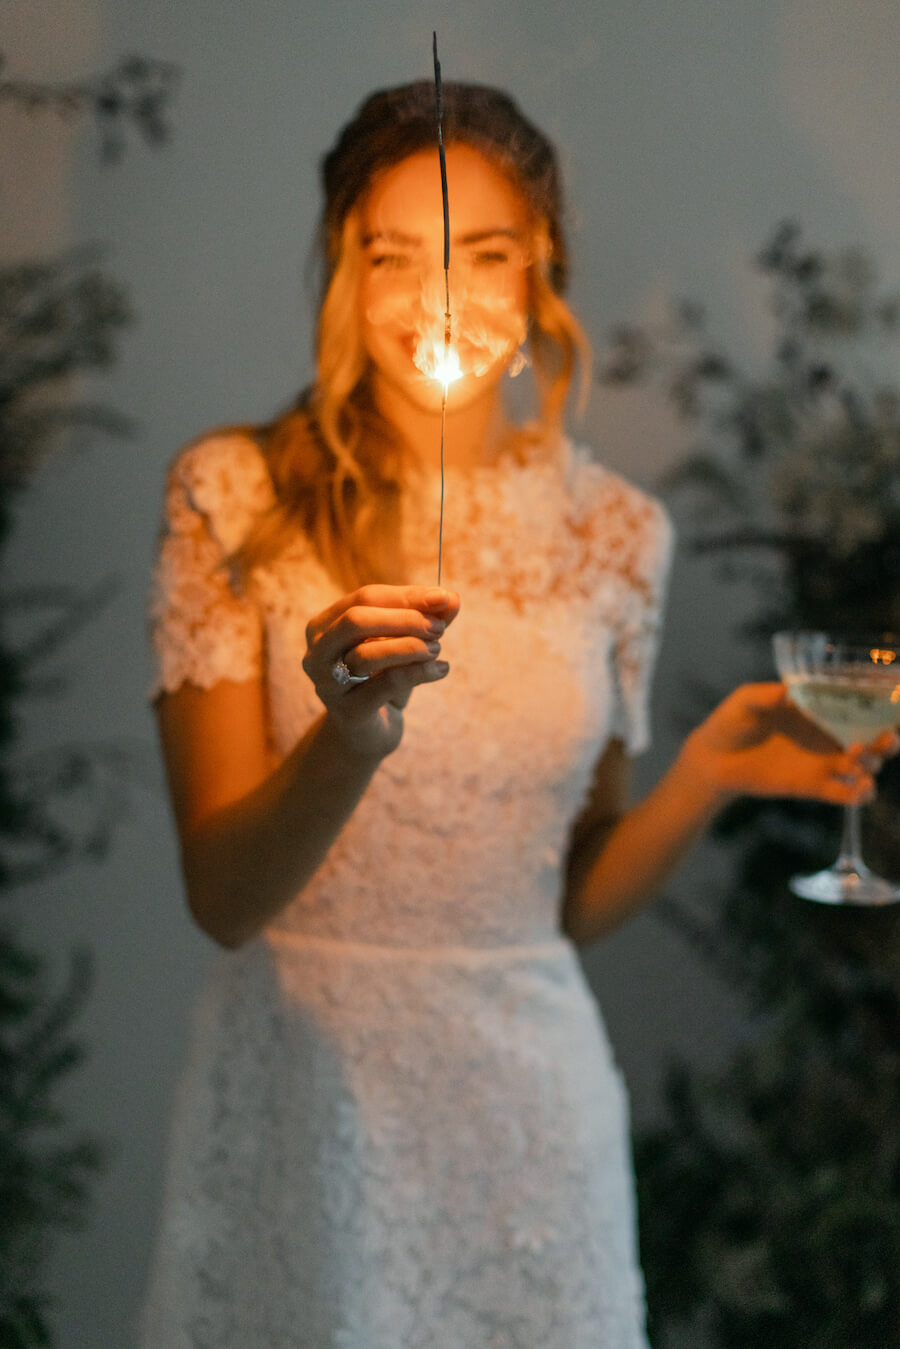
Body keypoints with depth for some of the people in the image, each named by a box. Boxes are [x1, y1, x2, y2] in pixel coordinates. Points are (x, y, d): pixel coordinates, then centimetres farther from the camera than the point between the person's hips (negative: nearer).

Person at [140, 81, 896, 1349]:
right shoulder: (239, 492, -7)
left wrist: (708, 774, -10)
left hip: (527, 1098, 2)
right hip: (301, 1089, -2)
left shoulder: (616, 530, 1)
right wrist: (350, 741, -30)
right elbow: (223, 896, -12)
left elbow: (573, 902, 7)